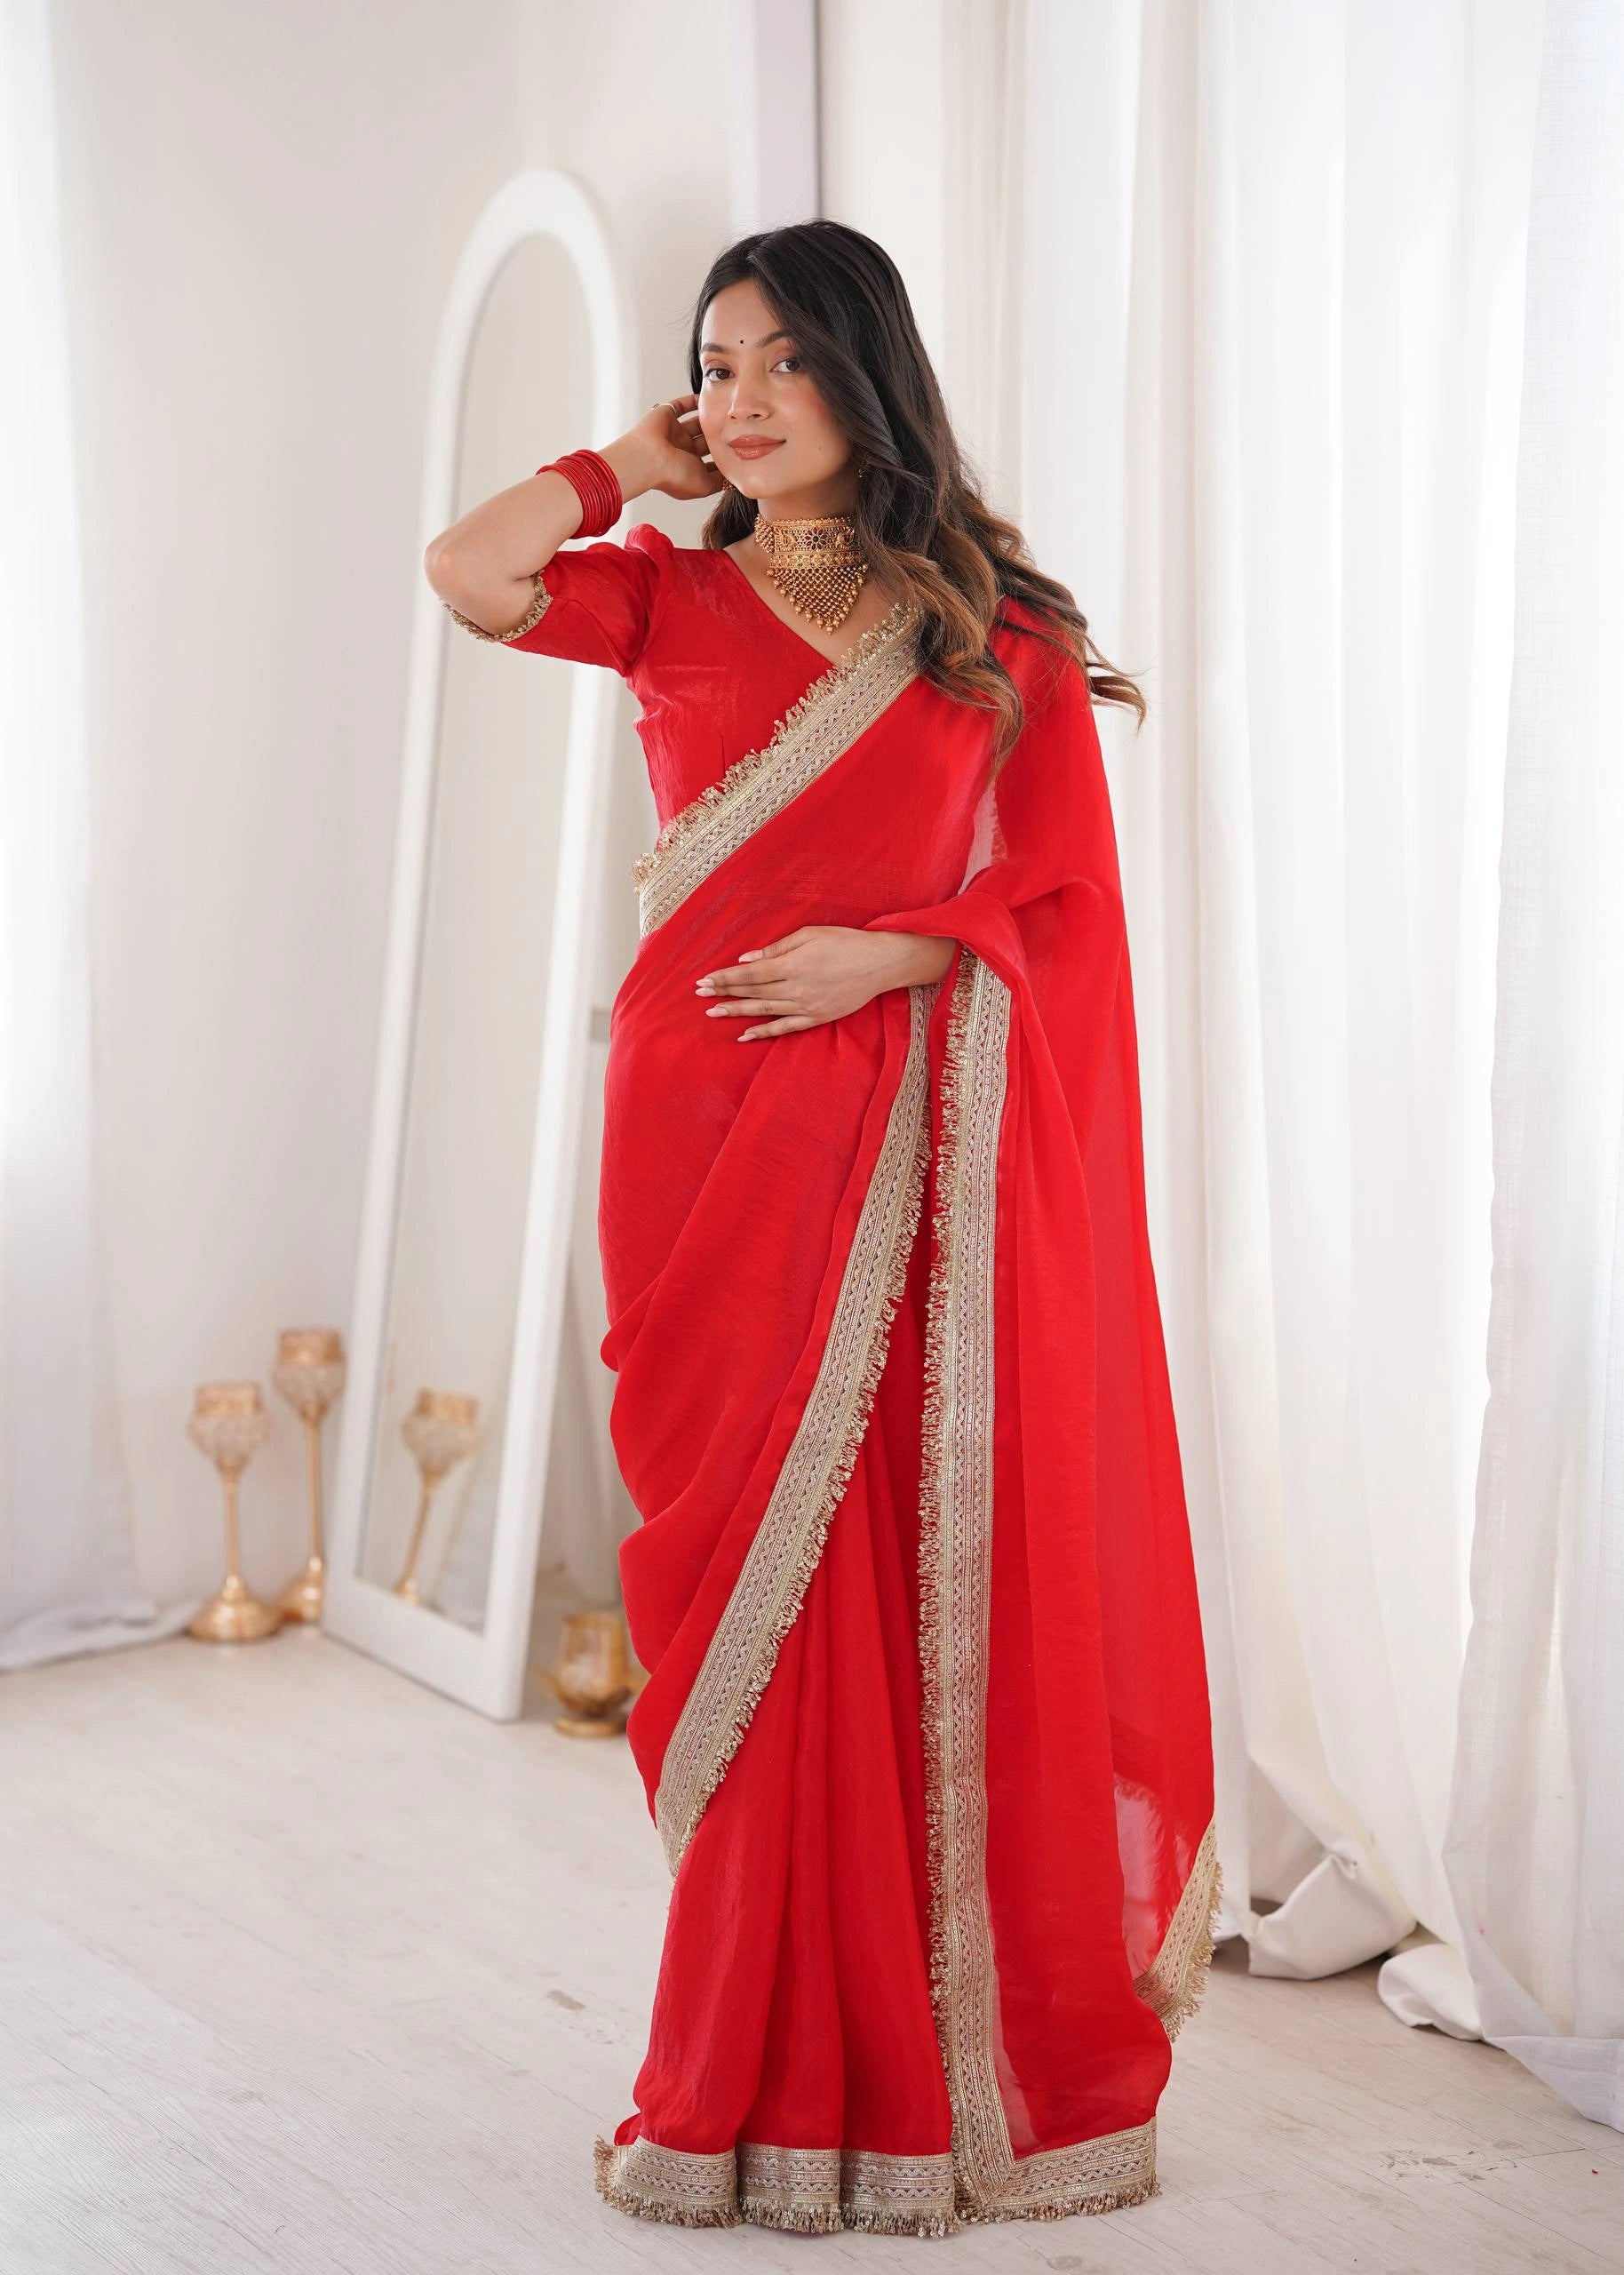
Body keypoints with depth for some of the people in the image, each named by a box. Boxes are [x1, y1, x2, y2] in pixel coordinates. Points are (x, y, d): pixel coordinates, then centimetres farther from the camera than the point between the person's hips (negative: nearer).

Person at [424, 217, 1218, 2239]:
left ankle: (983, 2046, 17)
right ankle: (775, 2069, 16)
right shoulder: (675, 599, 10)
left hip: (924, 1149, -1)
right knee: (758, 1590, 4)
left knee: (939, 1584, 1)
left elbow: (1067, 894, 4)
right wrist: (639, 465, 6)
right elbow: (465, 569, -8)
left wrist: (885, 950, -10)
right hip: (717, 1139, 1)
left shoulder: (1000, 630, 8)